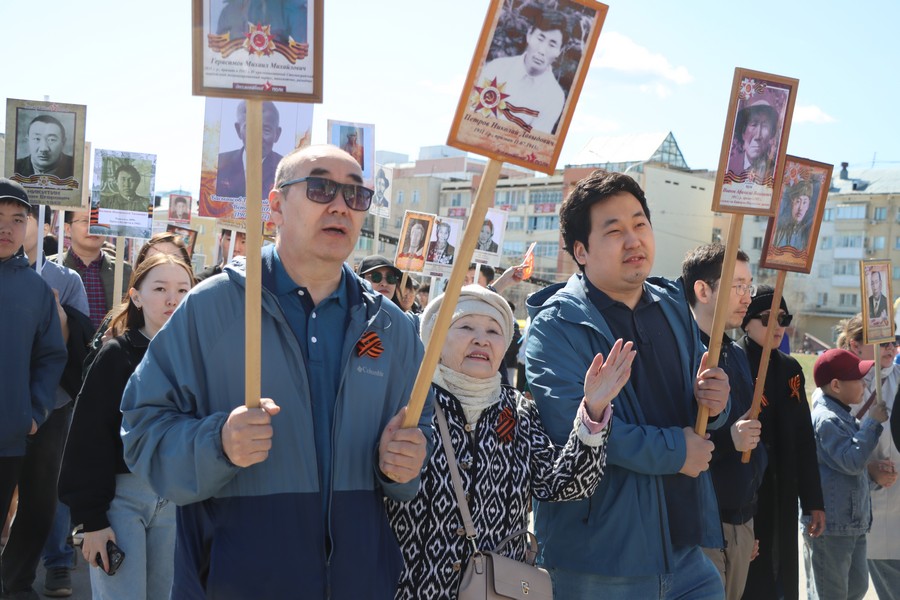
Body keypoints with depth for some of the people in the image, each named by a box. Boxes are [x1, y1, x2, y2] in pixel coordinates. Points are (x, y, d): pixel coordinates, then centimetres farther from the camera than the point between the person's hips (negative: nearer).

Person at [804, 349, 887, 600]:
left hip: (853, 523, 10)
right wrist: (872, 422, -16)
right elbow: (852, 461, -23)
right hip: (830, 526, -10)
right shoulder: (825, 419, -19)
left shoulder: (842, 416, 13)